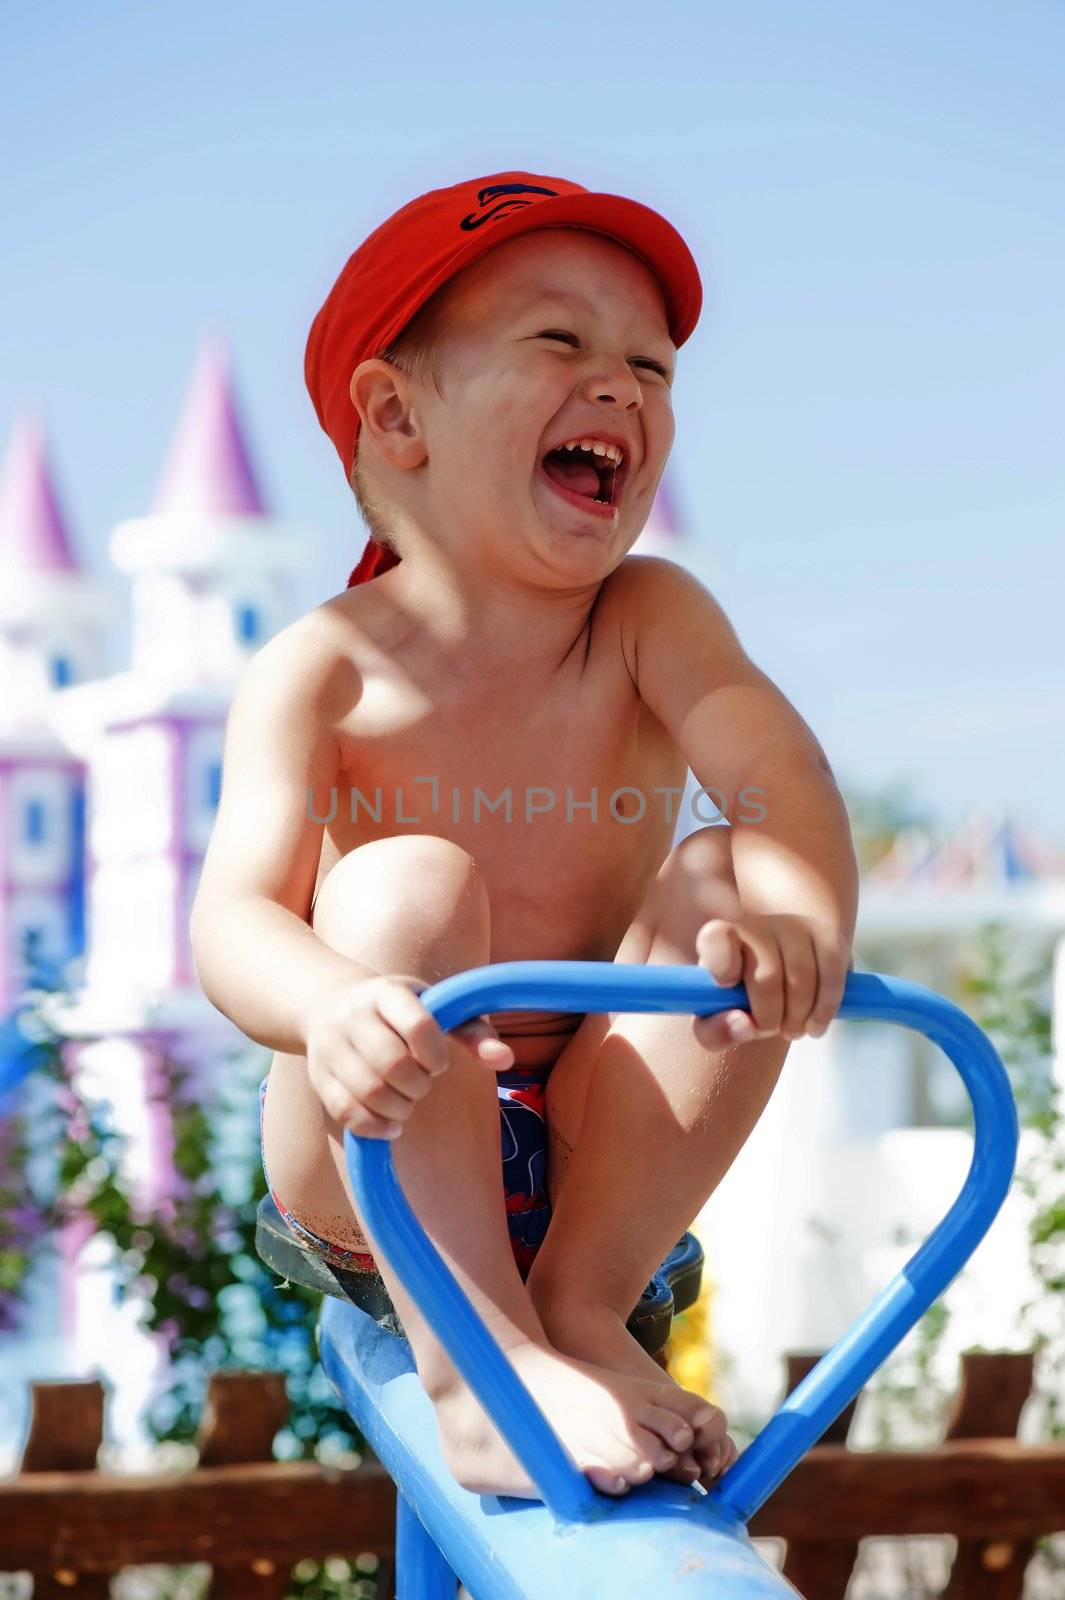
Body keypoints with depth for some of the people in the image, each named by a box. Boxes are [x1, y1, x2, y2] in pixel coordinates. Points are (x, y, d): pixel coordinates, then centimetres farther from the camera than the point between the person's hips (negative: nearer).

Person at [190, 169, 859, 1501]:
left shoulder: (649, 620, -4)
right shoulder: (320, 672, -12)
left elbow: (780, 770, -23)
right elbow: (235, 918, -25)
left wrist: (795, 911, -48)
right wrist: (330, 1004, -50)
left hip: (591, 1152, 3)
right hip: (376, 1173, -2)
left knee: (721, 881, -21)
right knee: (406, 886, -29)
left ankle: (582, 1297, -16)